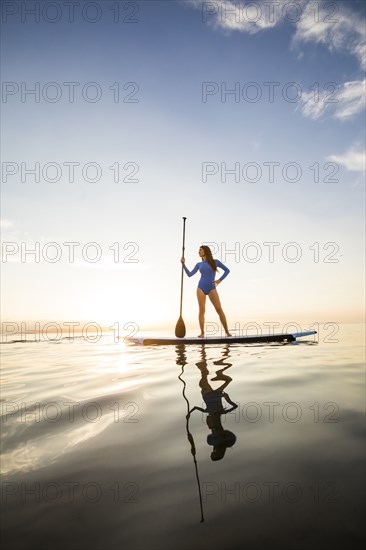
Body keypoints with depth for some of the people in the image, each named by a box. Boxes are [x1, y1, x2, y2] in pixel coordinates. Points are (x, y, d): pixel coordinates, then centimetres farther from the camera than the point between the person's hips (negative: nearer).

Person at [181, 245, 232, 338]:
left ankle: (227, 331, -3)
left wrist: (220, 280, 1)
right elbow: (189, 274, 7)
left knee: (219, 309, -9)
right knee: (201, 310, -6)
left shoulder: (215, 262, 6)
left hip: (211, 288, -2)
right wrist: (183, 264, 1)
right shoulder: (199, 264, 12)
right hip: (201, 288, 2)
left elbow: (227, 270, 10)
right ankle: (202, 333, -2)